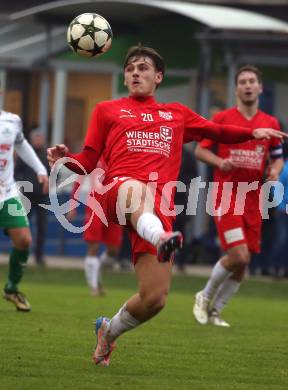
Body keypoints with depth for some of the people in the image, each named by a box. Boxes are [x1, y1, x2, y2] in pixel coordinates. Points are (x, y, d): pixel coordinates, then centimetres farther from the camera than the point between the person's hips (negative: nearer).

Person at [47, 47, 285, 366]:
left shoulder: (177, 114, 30)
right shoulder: (107, 111, 24)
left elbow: (216, 131, 35)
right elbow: (88, 161, 19)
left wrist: (253, 133, 17)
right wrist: (65, 159, -3)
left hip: (158, 207, 3)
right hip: (116, 192, -3)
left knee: (155, 298, -8)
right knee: (137, 190, -44)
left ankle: (110, 330, 22)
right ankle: (162, 240, -76)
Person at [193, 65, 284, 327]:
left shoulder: (271, 124, 9)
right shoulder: (222, 119, -1)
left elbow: (278, 156, 18)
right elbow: (201, 150, 3)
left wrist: (275, 169, -5)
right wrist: (220, 162, -16)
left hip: (253, 200, 4)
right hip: (226, 195, -4)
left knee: (243, 263, 3)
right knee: (238, 255, -17)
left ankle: (215, 311, 20)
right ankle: (205, 296, 8)